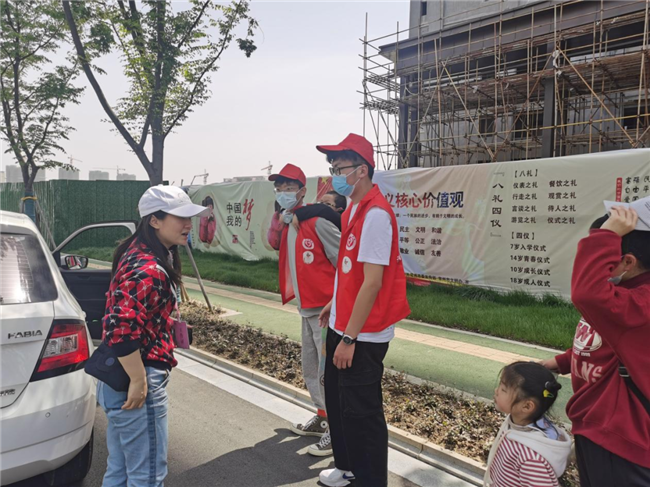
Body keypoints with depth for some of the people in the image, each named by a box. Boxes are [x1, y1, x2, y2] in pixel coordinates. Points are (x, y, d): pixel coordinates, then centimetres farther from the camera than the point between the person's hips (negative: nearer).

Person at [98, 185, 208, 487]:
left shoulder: (139, 253, 8)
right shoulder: (148, 270, -23)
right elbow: (121, 328, -30)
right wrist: (139, 382, -22)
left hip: (118, 377, 10)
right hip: (137, 379, -10)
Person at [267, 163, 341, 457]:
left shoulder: (316, 221, -16)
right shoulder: (285, 224, 10)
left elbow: (344, 262, -16)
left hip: (326, 308, -9)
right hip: (307, 308, 9)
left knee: (328, 371, -2)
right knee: (311, 369, 20)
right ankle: (322, 418, 37)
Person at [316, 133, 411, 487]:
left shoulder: (375, 214, -20)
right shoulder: (353, 209, 9)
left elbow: (372, 281, -23)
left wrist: (349, 338, -21)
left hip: (363, 335, -10)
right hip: (342, 325, 10)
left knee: (361, 413, 4)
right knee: (337, 400, 22)